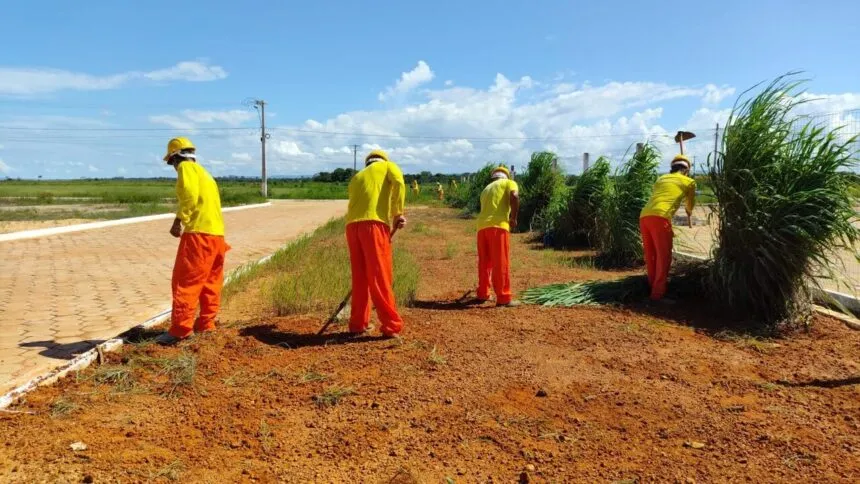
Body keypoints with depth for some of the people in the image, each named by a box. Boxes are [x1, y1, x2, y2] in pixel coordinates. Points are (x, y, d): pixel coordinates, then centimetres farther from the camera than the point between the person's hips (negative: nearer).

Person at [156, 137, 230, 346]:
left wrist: (179, 220, -17)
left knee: (185, 281, -7)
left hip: (199, 232, -9)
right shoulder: (204, 172, 26)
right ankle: (206, 323, 19)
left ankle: (180, 329, -7)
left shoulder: (187, 167, 0)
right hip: (216, 232, 9)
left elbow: (190, 195, -18)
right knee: (210, 282, 13)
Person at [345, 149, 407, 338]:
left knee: (359, 278, 14)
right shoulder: (387, 165, 19)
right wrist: (398, 213, -3)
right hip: (374, 224, -5)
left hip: (352, 225, 5)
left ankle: (358, 323, 20)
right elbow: (398, 182, -3)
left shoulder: (356, 177, 32)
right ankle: (391, 326, 0)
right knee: (380, 278, -4)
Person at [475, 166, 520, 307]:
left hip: (482, 226, 6)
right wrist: (513, 217, -2)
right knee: (501, 263, -4)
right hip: (498, 225, -6)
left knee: (484, 262, 16)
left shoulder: (486, 189, 30)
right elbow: (514, 196, -9)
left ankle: (483, 294, 25)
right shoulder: (509, 183, 13)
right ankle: (504, 298, -3)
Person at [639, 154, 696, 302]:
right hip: (660, 217, -6)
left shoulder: (661, 179, 29)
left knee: (651, 256, 15)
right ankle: (658, 294, -3)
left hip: (644, 216, 6)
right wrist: (689, 215, 55)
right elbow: (691, 204, 33)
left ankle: (654, 288, 25)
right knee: (663, 257, -1)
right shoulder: (689, 182, 18)